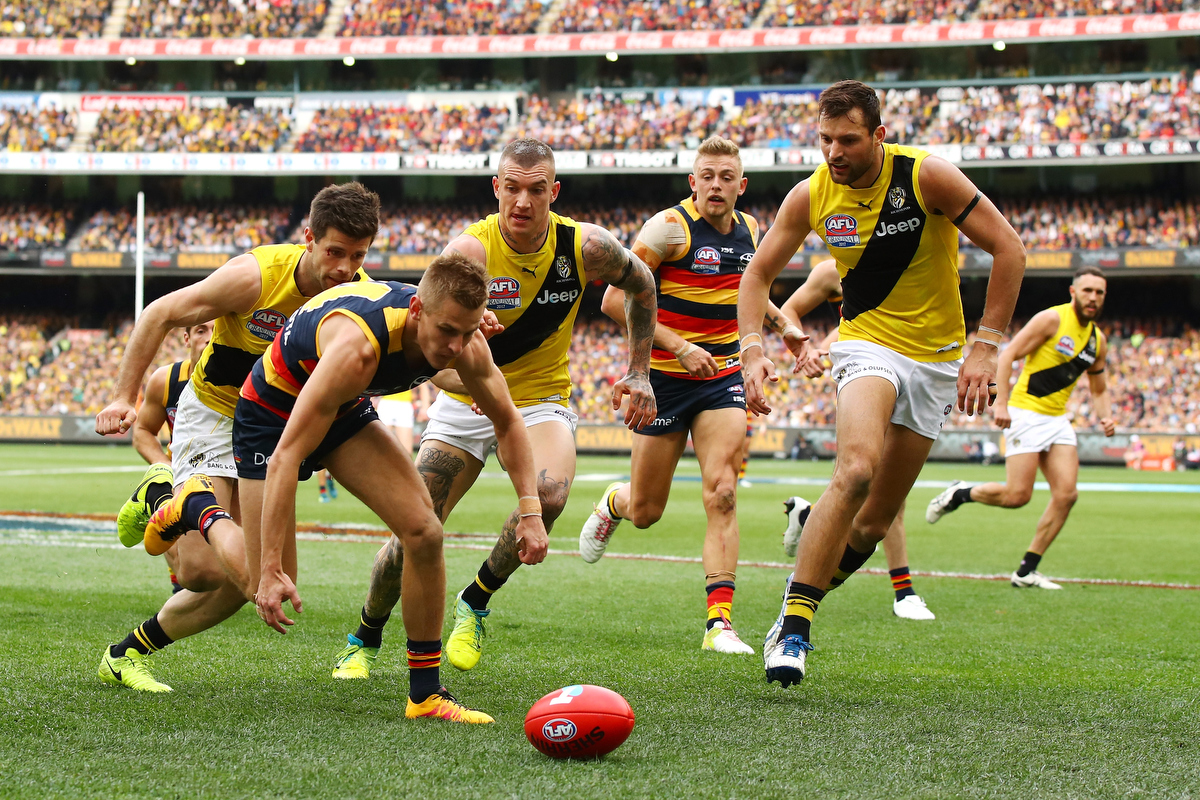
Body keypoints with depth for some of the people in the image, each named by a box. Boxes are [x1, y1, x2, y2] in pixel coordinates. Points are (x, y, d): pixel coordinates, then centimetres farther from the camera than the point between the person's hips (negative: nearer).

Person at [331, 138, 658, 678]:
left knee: (549, 493, -32)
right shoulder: (470, 250, -23)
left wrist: (639, 372, 5)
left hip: (542, 401, 1)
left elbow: (640, 284, 8)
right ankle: (364, 639, 25)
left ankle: (476, 602, -6)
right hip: (464, 405, -1)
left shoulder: (584, 247, -14)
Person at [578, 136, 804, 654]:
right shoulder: (670, 226, -14)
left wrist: (785, 325, 14)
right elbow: (614, 300, -17)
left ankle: (719, 624, -16)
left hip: (722, 379, 3)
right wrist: (679, 346, -22)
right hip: (664, 378, -3)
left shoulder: (750, 232, 5)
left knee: (722, 494, -15)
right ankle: (613, 502, 44)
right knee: (646, 512, 6)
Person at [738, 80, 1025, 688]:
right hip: (867, 344, -1)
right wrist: (752, 348, -11)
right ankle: (793, 627, -23)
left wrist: (986, 346, -15)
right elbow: (758, 273, 4)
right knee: (856, 470, -29)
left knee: (877, 518, 3)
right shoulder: (811, 196, -8)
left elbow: (1008, 250, -11)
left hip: (936, 357, 1)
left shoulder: (926, 175, -15)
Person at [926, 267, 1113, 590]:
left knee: (1066, 494, -8)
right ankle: (959, 494, 16)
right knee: (1017, 495, -14)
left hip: (1057, 419, 7)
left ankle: (1027, 571, 1)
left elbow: (1099, 389, 23)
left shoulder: (1098, 340, 12)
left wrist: (1106, 417, 2)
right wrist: (1000, 402, -21)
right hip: (1026, 414, -7)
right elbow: (1008, 354, -12)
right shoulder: (1052, 319, -10)